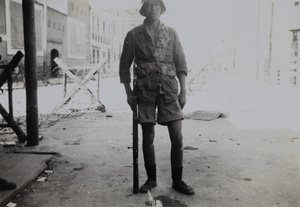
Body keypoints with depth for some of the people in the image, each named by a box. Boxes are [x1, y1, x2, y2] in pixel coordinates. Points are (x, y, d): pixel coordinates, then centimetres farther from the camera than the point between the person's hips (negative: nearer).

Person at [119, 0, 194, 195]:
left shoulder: (171, 33, 9)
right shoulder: (134, 35, 6)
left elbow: (181, 64, 8)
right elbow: (125, 65, 9)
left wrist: (183, 91, 1)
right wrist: (128, 92, 3)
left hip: (169, 89, 1)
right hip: (145, 90, 0)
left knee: (177, 136, -3)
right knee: (148, 138, 5)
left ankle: (177, 181, 13)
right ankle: (151, 179, 22)